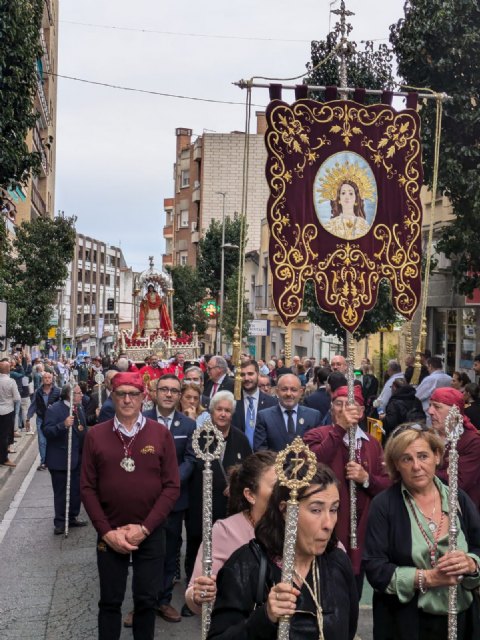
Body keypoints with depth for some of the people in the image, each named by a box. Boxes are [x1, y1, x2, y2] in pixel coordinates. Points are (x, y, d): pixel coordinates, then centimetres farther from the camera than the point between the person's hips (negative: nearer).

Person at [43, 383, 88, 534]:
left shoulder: (79, 408, 8)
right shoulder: (54, 410, -15)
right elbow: (47, 431, -22)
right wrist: (63, 425, -36)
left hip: (77, 458, 7)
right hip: (61, 459, -7)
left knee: (76, 490, 14)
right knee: (61, 492, 3)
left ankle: (73, 517, 29)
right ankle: (60, 522, 14)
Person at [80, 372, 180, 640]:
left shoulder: (161, 433, -3)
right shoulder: (95, 435, -1)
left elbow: (172, 486, -5)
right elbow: (87, 488, -1)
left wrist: (144, 528, -12)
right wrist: (107, 531, -9)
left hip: (151, 534, 0)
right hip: (110, 534, 0)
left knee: (147, 599, 11)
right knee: (110, 601, 11)